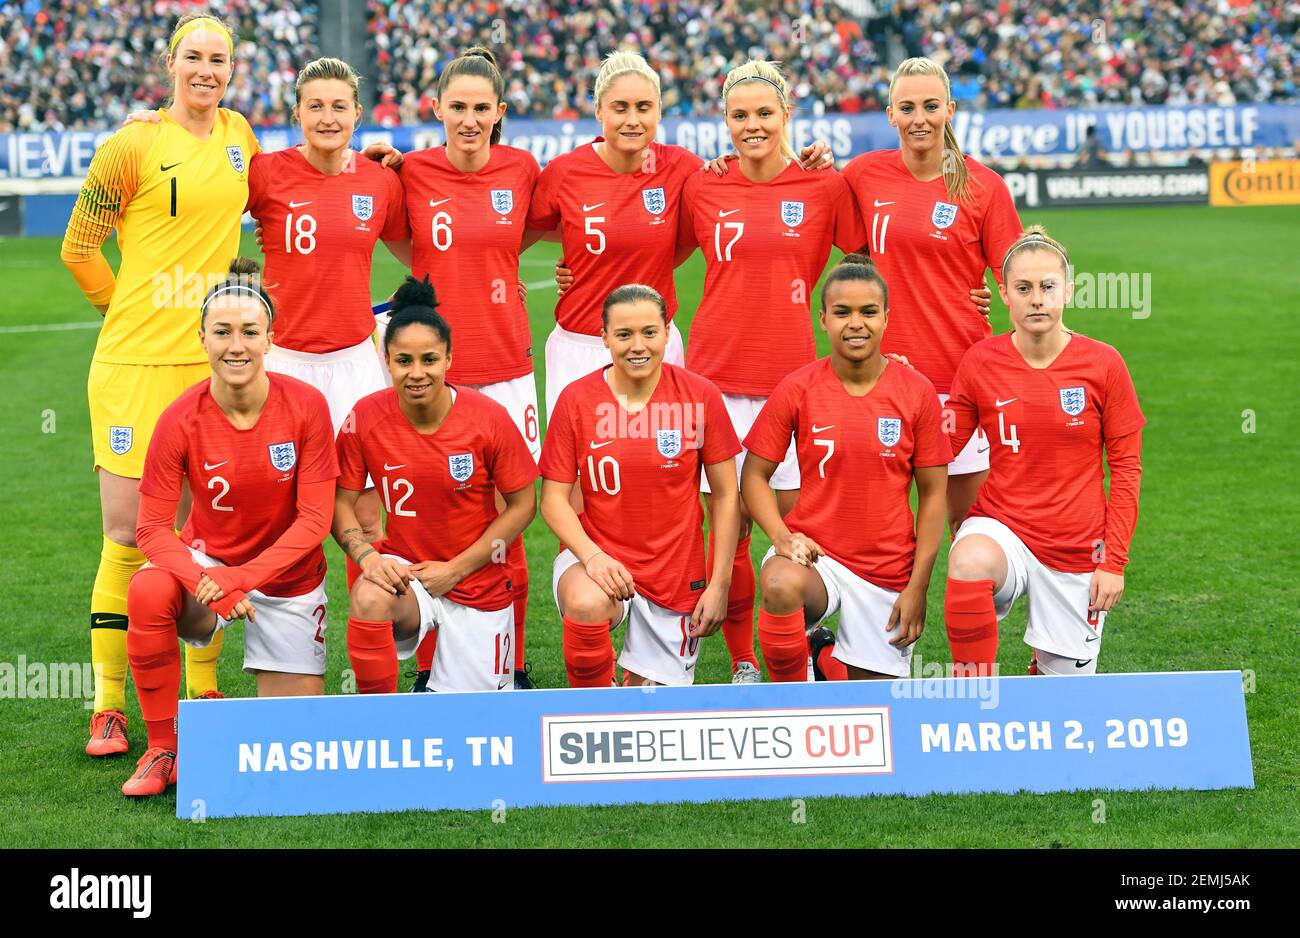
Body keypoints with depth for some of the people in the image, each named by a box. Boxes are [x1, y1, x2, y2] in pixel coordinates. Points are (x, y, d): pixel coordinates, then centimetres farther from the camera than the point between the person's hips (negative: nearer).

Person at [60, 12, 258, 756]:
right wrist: (127, 309, 4)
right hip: (137, 361, -4)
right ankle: (108, 705, 5)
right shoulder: (134, 145, -5)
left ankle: (203, 690, 18)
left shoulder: (239, 135, 10)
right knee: (128, 535, -3)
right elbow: (79, 247, 3)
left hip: (214, 361, 4)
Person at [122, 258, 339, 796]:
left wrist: (241, 576, -27)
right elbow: (153, 527, -14)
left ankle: (265, 671, 35)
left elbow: (314, 520, -15)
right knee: (148, 593, -35)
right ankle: (163, 748, -16)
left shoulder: (306, 406, -17)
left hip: (288, 577, 0)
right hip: (207, 561, 0)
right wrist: (205, 583, -33)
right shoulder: (180, 420, -16)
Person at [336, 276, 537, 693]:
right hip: (405, 570, 0)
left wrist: (455, 569, -11)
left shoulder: (488, 417, -15)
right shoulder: (365, 416, -12)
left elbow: (522, 505, -6)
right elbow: (341, 502, -3)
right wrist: (366, 556, -23)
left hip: (478, 582, 0)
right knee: (369, 599, -36)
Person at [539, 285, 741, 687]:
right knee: (586, 605, -36)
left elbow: (726, 496, 0)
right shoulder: (576, 399, -7)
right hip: (598, 553, -1)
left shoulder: (699, 396, -6)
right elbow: (554, 498, -4)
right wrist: (591, 555, -22)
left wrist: (719, 584, -5)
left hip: (675, 575, 1)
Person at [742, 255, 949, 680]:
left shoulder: (917, 393, -4)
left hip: (888, 572, 2)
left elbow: (932, 494, 1)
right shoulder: (797, 389, -5)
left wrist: (918, 586, -3)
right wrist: (782, 538, -16)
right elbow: (754, 475, 2)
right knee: (782, 587, -37)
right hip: (816, 553, -1)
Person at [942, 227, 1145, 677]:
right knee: (970, 562, -37)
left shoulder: (1102, 364, -6)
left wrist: (1115, 561, -5)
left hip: (1076, 550, 1)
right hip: (1000, 526, -1)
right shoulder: (980, 362, -4)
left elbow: (1126, 467, -1)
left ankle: (1044, 666, 46)